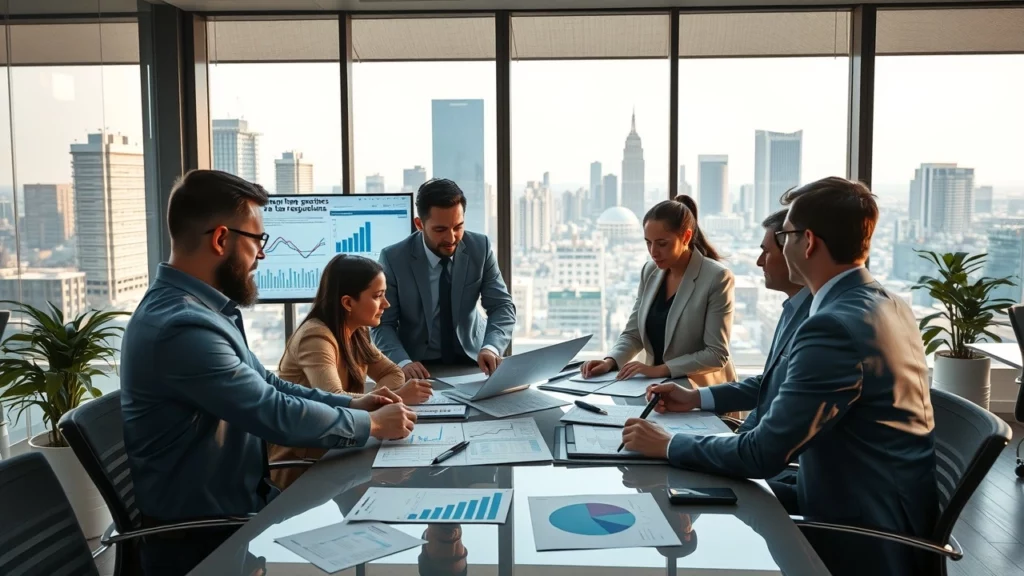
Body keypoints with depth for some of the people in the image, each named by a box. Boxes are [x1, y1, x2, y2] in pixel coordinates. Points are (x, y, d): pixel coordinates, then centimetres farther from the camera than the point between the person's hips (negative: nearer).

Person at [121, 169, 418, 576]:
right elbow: (276, 414, -25)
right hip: (202, 536, -8)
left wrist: (351, 404, 2)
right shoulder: (182, 326, -27)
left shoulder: (204, 310, 6)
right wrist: (371, 425, -12)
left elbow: (267, 388, 12)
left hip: (237, 504, 8)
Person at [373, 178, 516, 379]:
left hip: (471, 360, 1)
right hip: (420, 367, -1)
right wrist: (403, 362, -29)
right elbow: (382, 324, -10)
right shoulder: (393, 258, -13)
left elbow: (502, 306, -7)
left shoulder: (480, 248, -7)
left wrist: (491, 348, -27)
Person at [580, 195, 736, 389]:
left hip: (701, 390, -5)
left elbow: (716, 355, -16)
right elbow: (633, 334, 8)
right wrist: (610, 362, -10)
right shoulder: (650, 271, 4)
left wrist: (660, 369, -22)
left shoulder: (717, 278, -13)